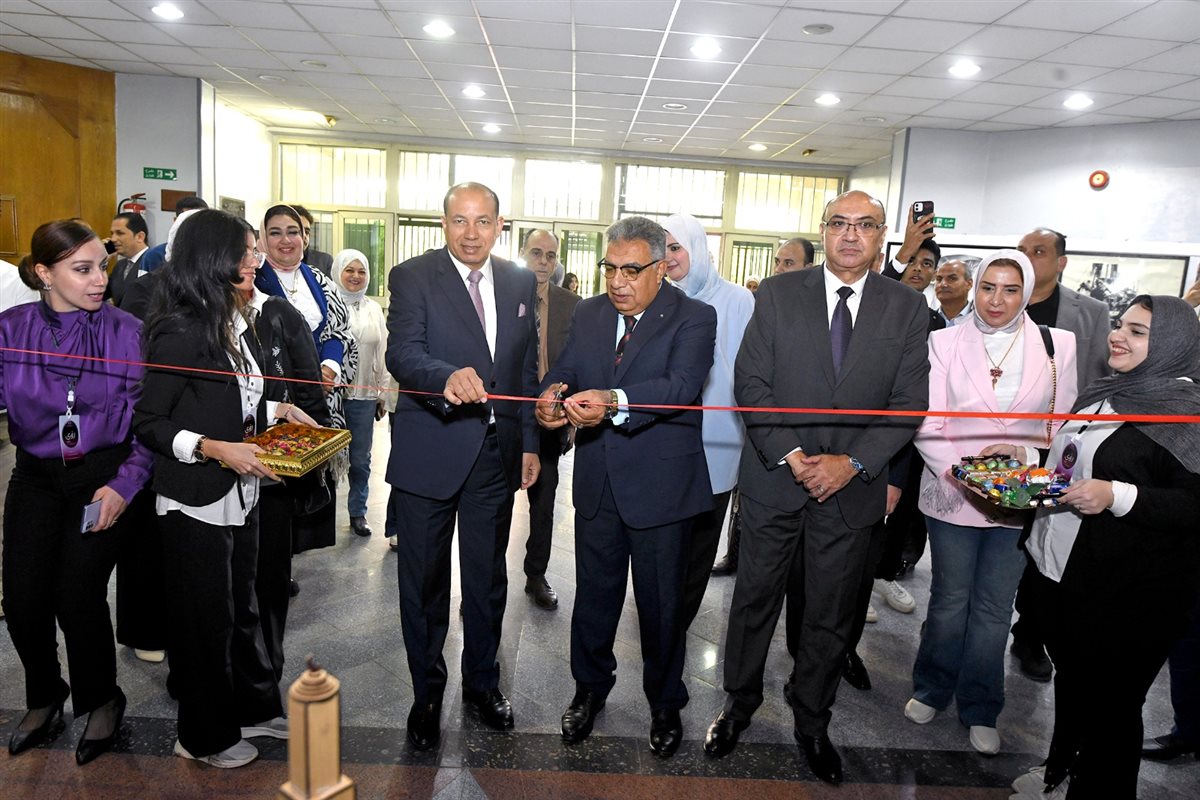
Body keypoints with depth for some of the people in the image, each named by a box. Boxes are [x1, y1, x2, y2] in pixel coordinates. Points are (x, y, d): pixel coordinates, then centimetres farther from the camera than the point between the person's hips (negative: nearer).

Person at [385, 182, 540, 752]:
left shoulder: (520, 283, 6)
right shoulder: (412, 277, -7)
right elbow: (402, 354, -21)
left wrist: (529, 442, 8)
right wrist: (448, 378, -42)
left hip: (496, 452, 4)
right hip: (428, 453, -3)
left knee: (488, 577, 16)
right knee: (424, 581, 10)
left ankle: (482, 683, 36)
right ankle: (427, 693, 31)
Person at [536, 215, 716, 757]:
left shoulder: (694, 318, -10)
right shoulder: (589, 313, 7)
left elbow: (680, 385, -25)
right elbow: (566, 368, 1)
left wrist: (614, 401, -42)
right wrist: (554, 392, -24)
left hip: (661, 485, -4)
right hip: (597, 482, 4)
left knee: (661, 602, 11)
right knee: (594, 592, 18)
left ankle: (665, 702, 35)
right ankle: (591, 687, 41)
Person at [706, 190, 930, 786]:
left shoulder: (906, 309, 1)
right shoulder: (777, 295, -1)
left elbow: (909, 402, -2)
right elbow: (751, 383, -5)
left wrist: (853, 462, -14)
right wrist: (789, 455, -15)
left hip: (852, 486, 1)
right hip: (773, 476, -1)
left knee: (830, 615, 15)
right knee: (755, 600, 12)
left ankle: (812, 720, 36)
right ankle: (739, 703, 35)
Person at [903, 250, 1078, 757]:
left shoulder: (1058, 345, 0)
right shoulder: (945, 342, -3)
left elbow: (1063, 425, 4)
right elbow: (928, 424, -6)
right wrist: (960, 476, -18)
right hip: (952, 493, -1)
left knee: (994, 608, 11)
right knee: (949, 600, 13)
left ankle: (979, 710, 28)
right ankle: (932, 691, 33)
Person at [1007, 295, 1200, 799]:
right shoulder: (1100, 395, 10)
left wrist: (1117, 496, -30)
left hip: (1126, 594, -8)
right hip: (1060, 570, 8)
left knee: (1111, 701, 8)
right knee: (1070, 679, 24)